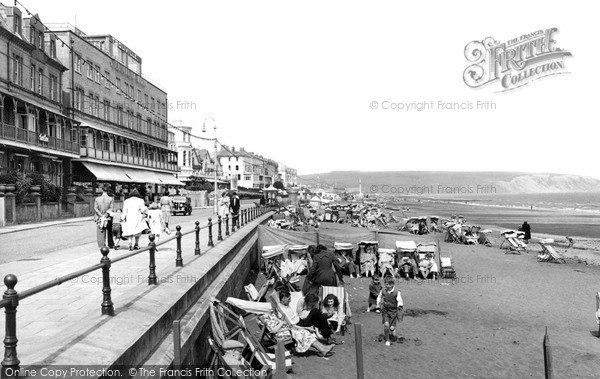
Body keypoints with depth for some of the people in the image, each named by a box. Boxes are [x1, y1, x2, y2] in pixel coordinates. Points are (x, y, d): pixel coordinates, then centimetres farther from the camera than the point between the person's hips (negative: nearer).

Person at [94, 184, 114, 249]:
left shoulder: (97, 199, -3)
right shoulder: (111, 199, -8)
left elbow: (95, 208, -7)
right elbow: (111, 209, -14)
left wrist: (101, 216, -11)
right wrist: (105, 215, -13)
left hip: (99, 218, 0)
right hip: (108, 219, 0)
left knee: (101, 233, 6)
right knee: (109, 232, 15)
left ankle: (102, 245, 1)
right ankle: (111, 245, 27)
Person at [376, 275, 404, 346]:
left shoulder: (397, 292, -13)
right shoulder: (383, 291, -3)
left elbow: (399, 301, -16)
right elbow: (379, 297, 16)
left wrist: (400, 306, -32)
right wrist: (379, 304, 7)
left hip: (393, 311, -2)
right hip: (385, 311, 2)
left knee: (392, 328, -5)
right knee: (386, 324, -16)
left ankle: (393, 335, 31)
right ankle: (387, 340, 3)